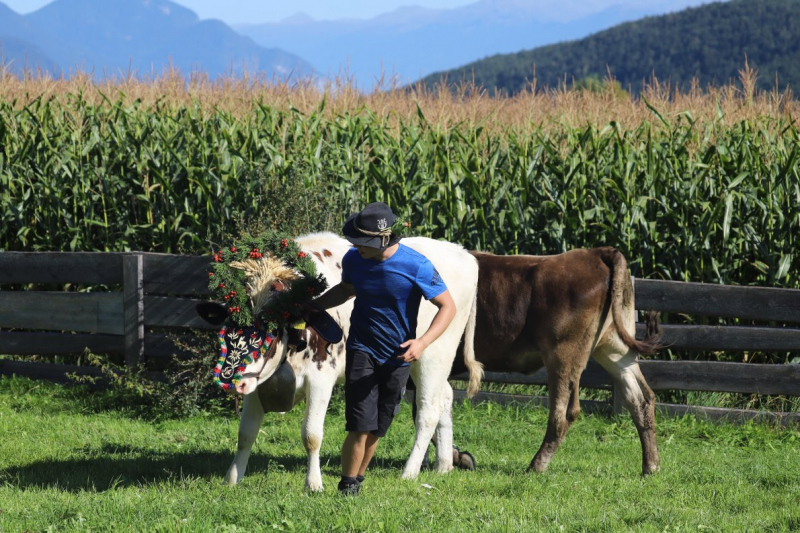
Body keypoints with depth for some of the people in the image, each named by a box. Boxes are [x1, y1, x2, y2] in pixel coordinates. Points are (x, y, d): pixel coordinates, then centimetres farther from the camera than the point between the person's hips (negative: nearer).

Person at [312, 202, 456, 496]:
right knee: (360, 427, -11)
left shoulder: (416, 265, -19)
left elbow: (448, 307, -13)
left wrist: (423, 342, -26)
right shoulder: (353, 260, -7)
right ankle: (347, 491, -1)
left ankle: (357, 481, 28)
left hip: (397, 358, -1)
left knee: (376, 430, 9)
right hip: (362, 350, 1)